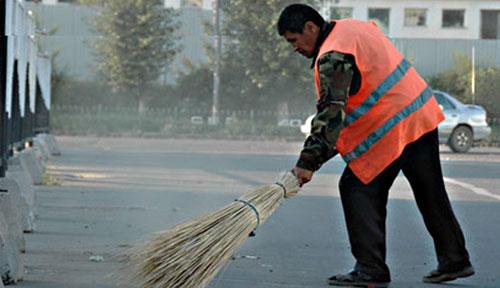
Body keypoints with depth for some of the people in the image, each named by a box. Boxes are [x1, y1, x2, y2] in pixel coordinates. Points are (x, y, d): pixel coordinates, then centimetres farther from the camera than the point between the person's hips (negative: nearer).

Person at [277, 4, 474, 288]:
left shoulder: (333, 57, -16)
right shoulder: (353, 26, 14)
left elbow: (331, 114, -23)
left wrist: (308, 162, -24)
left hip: (390, 131, -10)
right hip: (424, 114, 10)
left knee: (358, 190, -3)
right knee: (431, 193, 17)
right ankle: (455, 261, 26)